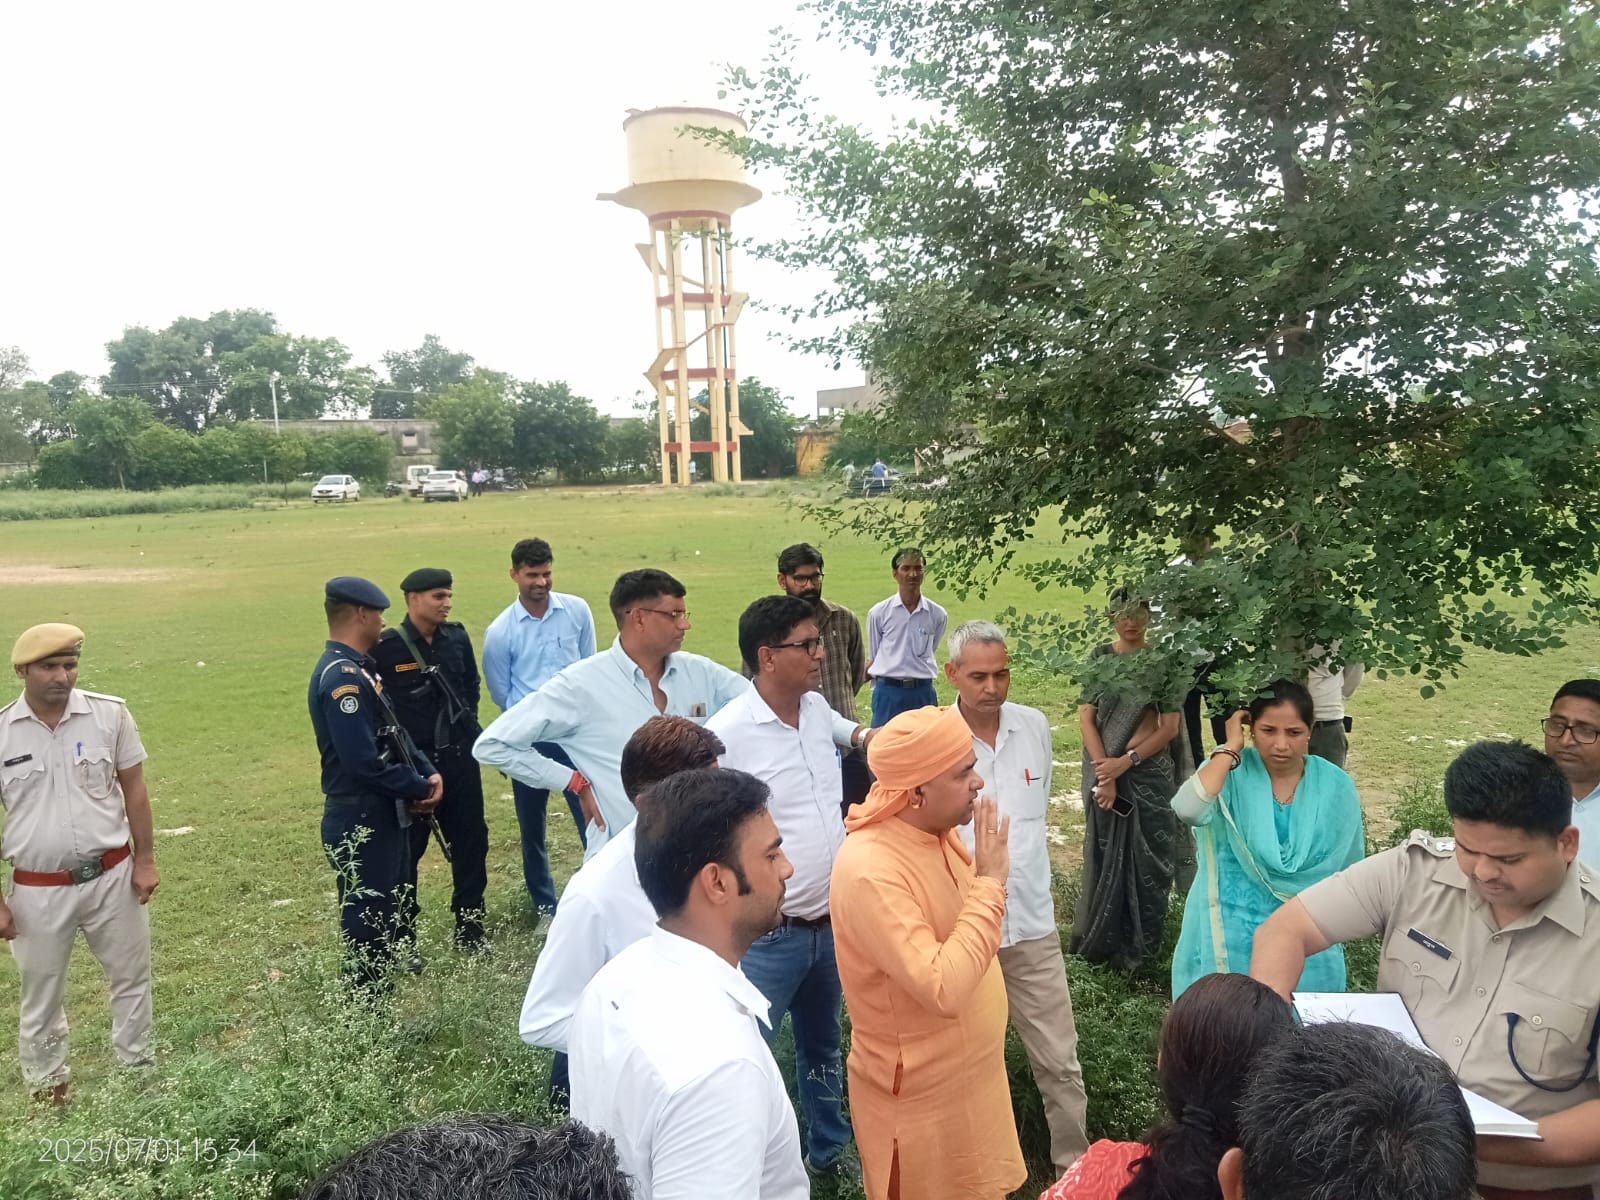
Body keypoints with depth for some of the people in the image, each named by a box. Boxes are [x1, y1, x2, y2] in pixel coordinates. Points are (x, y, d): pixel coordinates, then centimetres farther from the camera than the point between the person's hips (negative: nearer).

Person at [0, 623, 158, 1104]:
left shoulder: (110, 714, -8)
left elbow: (134, 789, 0)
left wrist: (144, 860, -1)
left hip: (112, 877, 0)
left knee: (131, 977, 14)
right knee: (40, 995, 15)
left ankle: (139, 1072, 33)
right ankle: (46, 1090, 35)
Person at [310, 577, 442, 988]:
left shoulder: (358, 668, 11)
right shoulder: (342, 676, -21)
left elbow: (394, 732, 14)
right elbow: (363, 761, -27)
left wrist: (428, 772, -1)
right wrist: (419, 788, -14)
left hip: (383, 816, 10)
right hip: (361, 823, -10)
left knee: (387, 917, 20)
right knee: (367, 925, 1)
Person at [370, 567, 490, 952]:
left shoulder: (457, 636, 2)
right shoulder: (385, 645, -13)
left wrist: (467, 723, 11)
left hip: (459, 757, 5)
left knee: (471, 840, 11)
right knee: (407, 849, 6)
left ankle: (469, 927, 27)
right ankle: (402, 938, 21)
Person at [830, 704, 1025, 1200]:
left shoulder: (938, 831, -3)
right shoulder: (871, 869, -30)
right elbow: (944, 989, -34)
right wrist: (988, 883, -29)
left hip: (971, 1073, 8)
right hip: (921, 1096, -7)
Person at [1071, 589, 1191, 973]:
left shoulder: (1162, 661, 0)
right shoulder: (1100, 657, 3)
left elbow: (1170, 727, -4)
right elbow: (1086, 717, -1)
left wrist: (1125, 762, -13)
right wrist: (1103, 771, -11)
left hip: (1150, 773, -1)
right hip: (1104, 768, 1)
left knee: (1146, 857, 2)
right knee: (1104, 854, 6)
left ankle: (1139, 946, 17)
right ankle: (1100, 941, 21)